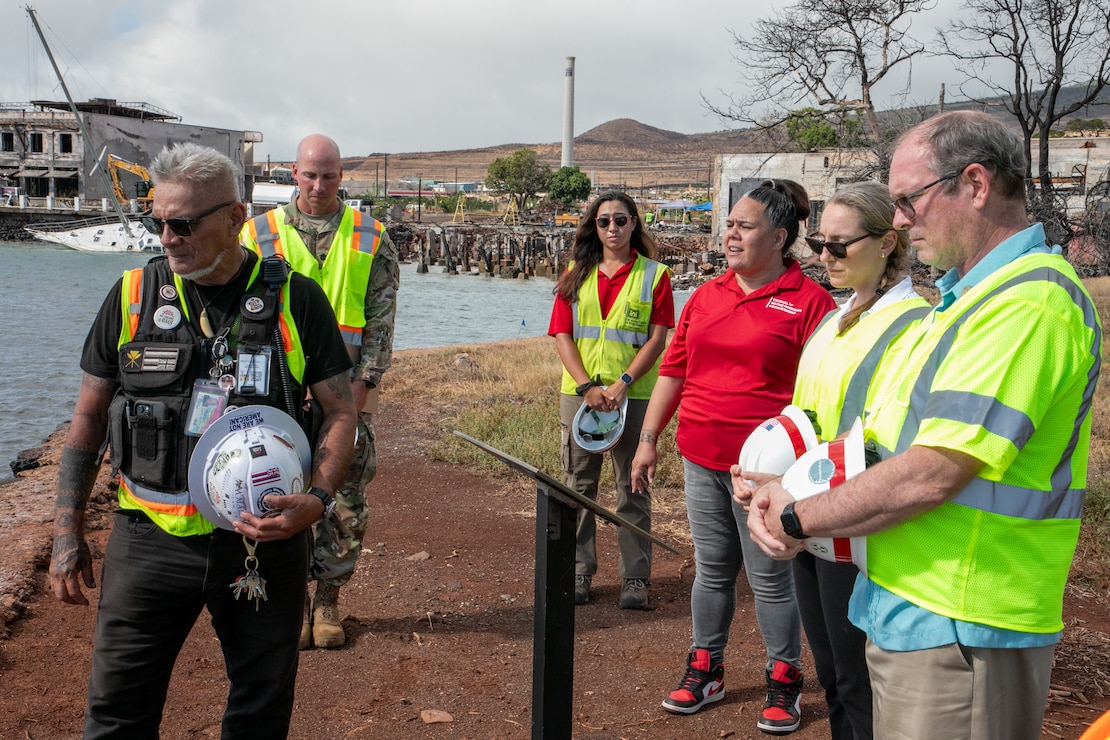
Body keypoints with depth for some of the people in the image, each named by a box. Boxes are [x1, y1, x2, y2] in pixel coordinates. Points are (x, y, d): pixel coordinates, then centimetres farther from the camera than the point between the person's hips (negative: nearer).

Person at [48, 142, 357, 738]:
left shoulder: (296, 301, -3)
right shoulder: (133, 295, 2)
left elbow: (339, 411, 1)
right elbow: (89, 416, 8)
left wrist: (317, 499, -16)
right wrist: (67, 531, 5)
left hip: (266, 538, 0)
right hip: (151, 539, 1)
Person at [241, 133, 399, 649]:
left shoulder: (371, 239, 7)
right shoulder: (261, 234, 6)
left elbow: (382, 317, 4)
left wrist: (364, 379, -6)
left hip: (348, 393, 1)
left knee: (347, 502, 4)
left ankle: (328, 598, 19)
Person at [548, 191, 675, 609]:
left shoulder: (654, 274, 2)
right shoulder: (577, 275, 9)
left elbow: (657, 339, -4)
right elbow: (562, 335, 3)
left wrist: (623, 383, -15)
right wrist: (588, 386, -11)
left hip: (635, 397, -2)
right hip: (580, 393, 3)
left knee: (633, 488, 3)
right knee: (579, 485, 7)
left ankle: (635, 577, 11)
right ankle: (579, 571, 17)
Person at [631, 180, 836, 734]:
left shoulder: (808, 301, -7)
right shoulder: (705, 296, 10)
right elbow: (673, 371, 14)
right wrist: (648, 439, 12)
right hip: (701, 459, 5)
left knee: (770, 577, 6)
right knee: (711, 569, 15)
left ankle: (784, 680, 23)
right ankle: (706, 669, 29)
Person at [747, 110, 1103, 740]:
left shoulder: (1028, 303, -20)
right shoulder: (968, 294, 15)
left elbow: (931, 476, -25)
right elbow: (885, 439, 14)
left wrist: (796, 520, -13)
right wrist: (785, 495, -1)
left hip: (959, 633, -9)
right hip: (909, 616, 10)